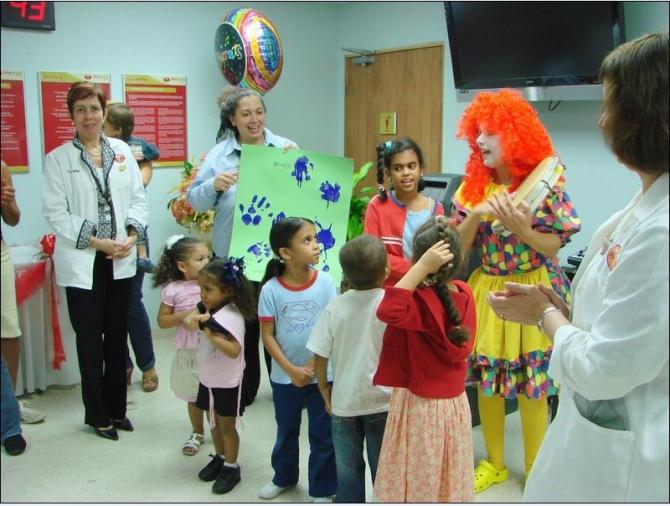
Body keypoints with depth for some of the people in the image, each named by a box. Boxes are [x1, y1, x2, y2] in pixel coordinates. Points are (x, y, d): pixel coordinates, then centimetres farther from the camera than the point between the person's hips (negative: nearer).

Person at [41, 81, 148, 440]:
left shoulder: (122, 151, 7)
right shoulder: (58, 159, -3)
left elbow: (138, 198, 7)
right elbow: (55, 212, -8)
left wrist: (132, 236, -8)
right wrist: (97, 242, -14)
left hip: (121, 261, 3)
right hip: (82, 263, -3)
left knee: (117, 335, 11)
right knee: (90, 339, 5)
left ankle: (116, 407, 26)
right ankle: (97, 414, 21)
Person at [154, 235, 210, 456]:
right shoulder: (172, 289, -9)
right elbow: (162, 321, -3)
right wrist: (182, 316, -18)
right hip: (189, 352, 0)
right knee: (194, 397, 17)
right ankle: (197, 433, 37)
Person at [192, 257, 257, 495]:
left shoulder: (231, 317, -27)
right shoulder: (210, 311, -2)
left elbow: (234, 351, -35)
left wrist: (212, 334, -41)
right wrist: (200, 320, -4)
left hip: (227, 383, -8)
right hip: (207, 379, 8)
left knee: (226, 425, 7)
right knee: (213, 421, 21)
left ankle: (231, 467, 24)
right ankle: (220, 458, 40)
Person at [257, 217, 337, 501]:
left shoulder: (324, 282, -11)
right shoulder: (271, 289, -12)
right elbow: (267, 336, -7)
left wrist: (312, 366, -14)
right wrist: (292, 370, -13)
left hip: (321, 374, -1)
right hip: (285, 376, 1)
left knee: (323, 435, 9)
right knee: (286, 431, 21)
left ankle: (322, 489, 28)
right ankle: (284, 477, 45)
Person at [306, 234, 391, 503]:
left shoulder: (335, 307, -9)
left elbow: (319, 356, -7)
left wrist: (324, 389, 9)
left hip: (344, 401, 1)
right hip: (383, 400, -1)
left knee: (348, 469, 16)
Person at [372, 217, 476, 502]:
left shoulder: (420, 302, -26)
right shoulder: (464, 294, -6)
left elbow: (387, 311, -44)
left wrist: (422, 268, -39)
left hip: (419, 406, -6)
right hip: (455, 403, 6)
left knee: (417, 485, 11)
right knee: (450, 482, 22)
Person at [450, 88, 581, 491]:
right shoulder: (473, 185, 0)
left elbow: (554, 247, -9)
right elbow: (457, 247, 0)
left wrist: (522, 229, -26)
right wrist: (475, 215, -18)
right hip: (487, 290, 4)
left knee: (532, 387, 4)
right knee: (486, 381, 11)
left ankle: (536, 469, 25)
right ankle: (494, 462, 30)